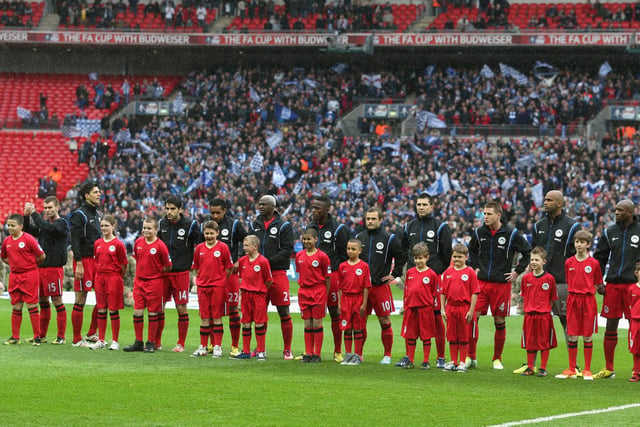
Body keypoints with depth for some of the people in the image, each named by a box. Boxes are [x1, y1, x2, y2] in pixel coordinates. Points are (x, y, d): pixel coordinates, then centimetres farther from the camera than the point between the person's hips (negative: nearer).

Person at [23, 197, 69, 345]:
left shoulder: (62, 223, -7)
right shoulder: (45, 222, 14)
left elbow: (47, 228, -23)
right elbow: (28, 231, 13)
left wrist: (33, 213, -20)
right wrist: (26, 216, -2)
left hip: (54, 267, -7)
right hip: (41, 267, 7)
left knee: (57, 301, -4)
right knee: (43, 301, 12)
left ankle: (61, 336, 1)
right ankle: (41, 335, 19)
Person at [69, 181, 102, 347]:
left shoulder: (97, 213, 16)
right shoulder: (79, 214, -9)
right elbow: (75, 240, -14)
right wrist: (79, 264, -20)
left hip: (97, 259, 8)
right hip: (84, 260, -8)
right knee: (80, 300, -4)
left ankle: (92, 333, 19)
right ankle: (77, 339, 1)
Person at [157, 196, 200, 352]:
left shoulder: (190, 225, -4)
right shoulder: (161, 224, 6)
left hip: (181, 273, -3)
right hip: (162, 272, 3)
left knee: (182, 308, -2)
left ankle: (181, 344, 6)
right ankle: (156, 342, 14)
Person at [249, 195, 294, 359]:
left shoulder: (283, 226, -2)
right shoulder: (255, 225, 13)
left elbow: (287, 249, -8)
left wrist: (269, 260, -16)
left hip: (277, 273, -5)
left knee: (284, 313, -4)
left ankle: (287, 350, 1)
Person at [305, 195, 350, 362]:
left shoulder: (338, 229, -4)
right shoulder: (310, 227, 11)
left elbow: (345, 255, -3)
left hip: (332, 275, -5)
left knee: (335, 313, 1)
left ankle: (338, 352, 7)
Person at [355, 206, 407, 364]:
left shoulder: (389, 239, 0)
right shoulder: (359, 238, 10)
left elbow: (402, 256, 5)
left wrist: (395, 274, 2)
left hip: (381, 286, -3)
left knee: (385, 321, -1)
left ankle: (387, 355, 7)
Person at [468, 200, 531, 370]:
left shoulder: (511, 234, -5)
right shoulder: (479, 232, 5)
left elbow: (528, 251, 4)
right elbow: (472, 250, 25)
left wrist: (518, 271, 1)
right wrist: (475, 266, 12)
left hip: (502, 284, -2)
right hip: (481, 282, 2)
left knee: (500, 321, 3)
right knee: (472, 316, -8)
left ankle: (497, 359, 16)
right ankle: (470, 357, 0)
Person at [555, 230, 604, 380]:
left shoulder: (594, 263, -1)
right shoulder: (569, 262, 6)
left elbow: (598, 284, 6)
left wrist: (588, 289, -6)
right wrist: (575, 290, 3)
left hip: (588, 300, -2)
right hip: (573, 299, 2)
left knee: (588, 336, 1)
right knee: (572, 336, 3)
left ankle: (587, 370, 8)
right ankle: (571, 369, 10)